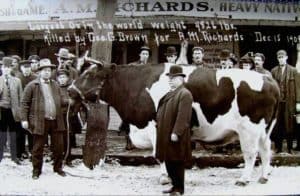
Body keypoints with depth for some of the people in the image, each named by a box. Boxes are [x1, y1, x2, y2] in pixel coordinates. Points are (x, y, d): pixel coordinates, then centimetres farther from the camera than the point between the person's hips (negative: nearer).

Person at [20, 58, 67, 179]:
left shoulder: (55, 85, 15)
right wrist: (24, 119, -9)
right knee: (38, 148, 3)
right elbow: (24, 103, -3)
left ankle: (58, 168, 22)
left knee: (58, 146, 7)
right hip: (40, 122, -4)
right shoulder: (32, 86, -1)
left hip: (56, 121, 4)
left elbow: (61, 101, 25)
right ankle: (36, 170, 15)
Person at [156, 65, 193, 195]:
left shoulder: (185, 94, -12)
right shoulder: (170, 94, 17)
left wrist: (176, 132, -23)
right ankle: (175, 185, 23)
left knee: (177, 162, -2)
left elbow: (183, 116, -19)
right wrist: (158, 124, 15)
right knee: (169, 161, 13)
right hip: (165, 134, 9)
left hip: (175, 136, -9)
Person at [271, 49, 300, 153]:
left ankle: (290, 148, 8)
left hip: (289, 102, -2)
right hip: (276, 101, 2)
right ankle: (278, 147, 11)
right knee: (277, 125, 3)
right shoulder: (273, 71, 9)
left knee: (289, 125, 1)